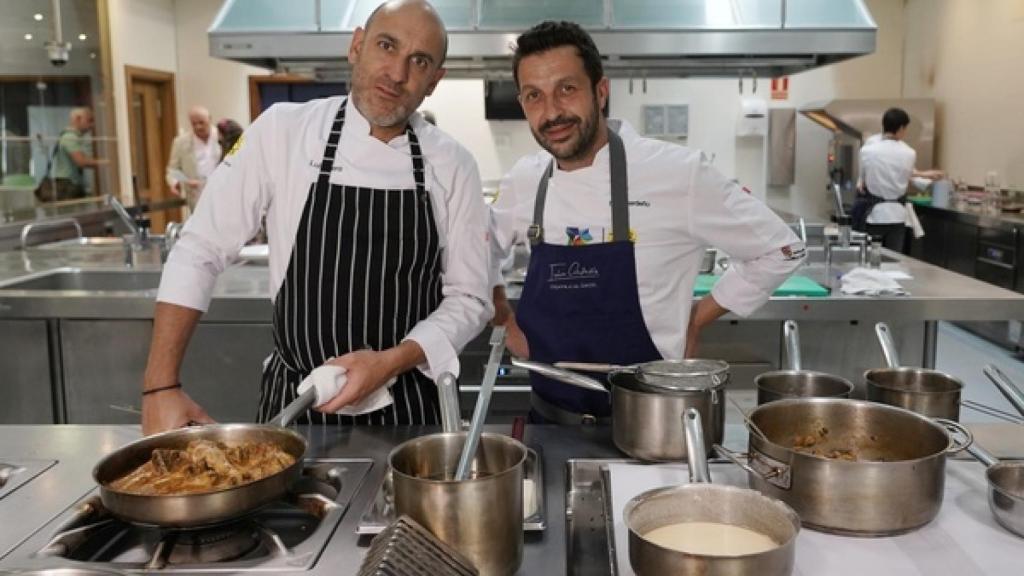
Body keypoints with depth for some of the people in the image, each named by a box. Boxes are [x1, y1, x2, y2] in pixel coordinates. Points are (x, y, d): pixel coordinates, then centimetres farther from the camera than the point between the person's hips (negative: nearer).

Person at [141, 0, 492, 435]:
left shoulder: (452, 165, -7)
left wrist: (392, 362, -18)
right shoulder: (282, 131, -9)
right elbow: (199, 253, -6)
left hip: (408, 405, 1)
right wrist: (161, 386, -10)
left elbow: (469, 299, -3)